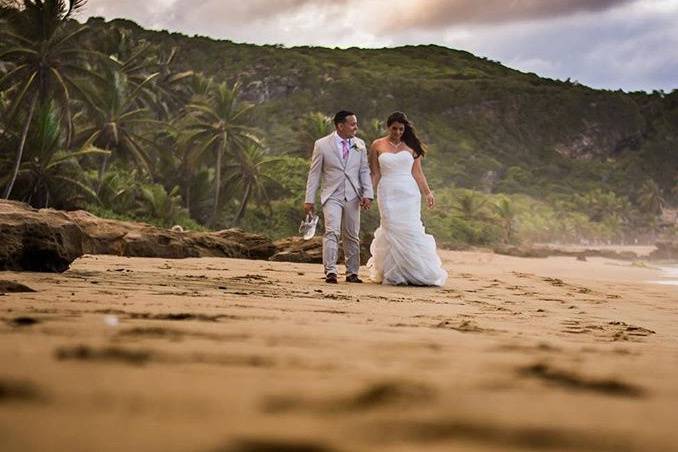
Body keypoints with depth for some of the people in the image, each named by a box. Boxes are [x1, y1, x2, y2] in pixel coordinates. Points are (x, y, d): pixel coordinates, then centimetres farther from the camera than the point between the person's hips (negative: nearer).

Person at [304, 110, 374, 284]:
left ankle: (352, 273, 17)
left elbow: (364, 171, 8)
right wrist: (309, 199, -3)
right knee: (332, 232, -17)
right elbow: (314, 173, 0)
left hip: (352, 196, 4)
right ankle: (330, 271, -18)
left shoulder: (359, 145, 7)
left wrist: (367, 194, -4)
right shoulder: (322, 145, -3)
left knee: (352, 236, 9)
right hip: (332, 196, -3)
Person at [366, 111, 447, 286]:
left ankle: (418, 273, 0)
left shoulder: (411, 146, 8)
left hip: (409, 193, 1)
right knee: (392, 231, -4)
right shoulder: (377, 145, 6)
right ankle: (394, 275, 4)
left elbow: (417, 172, 9)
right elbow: (375, 173, 5)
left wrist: (427, 193, 3)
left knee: (411, 231, -6)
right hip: (388, 193, -1)